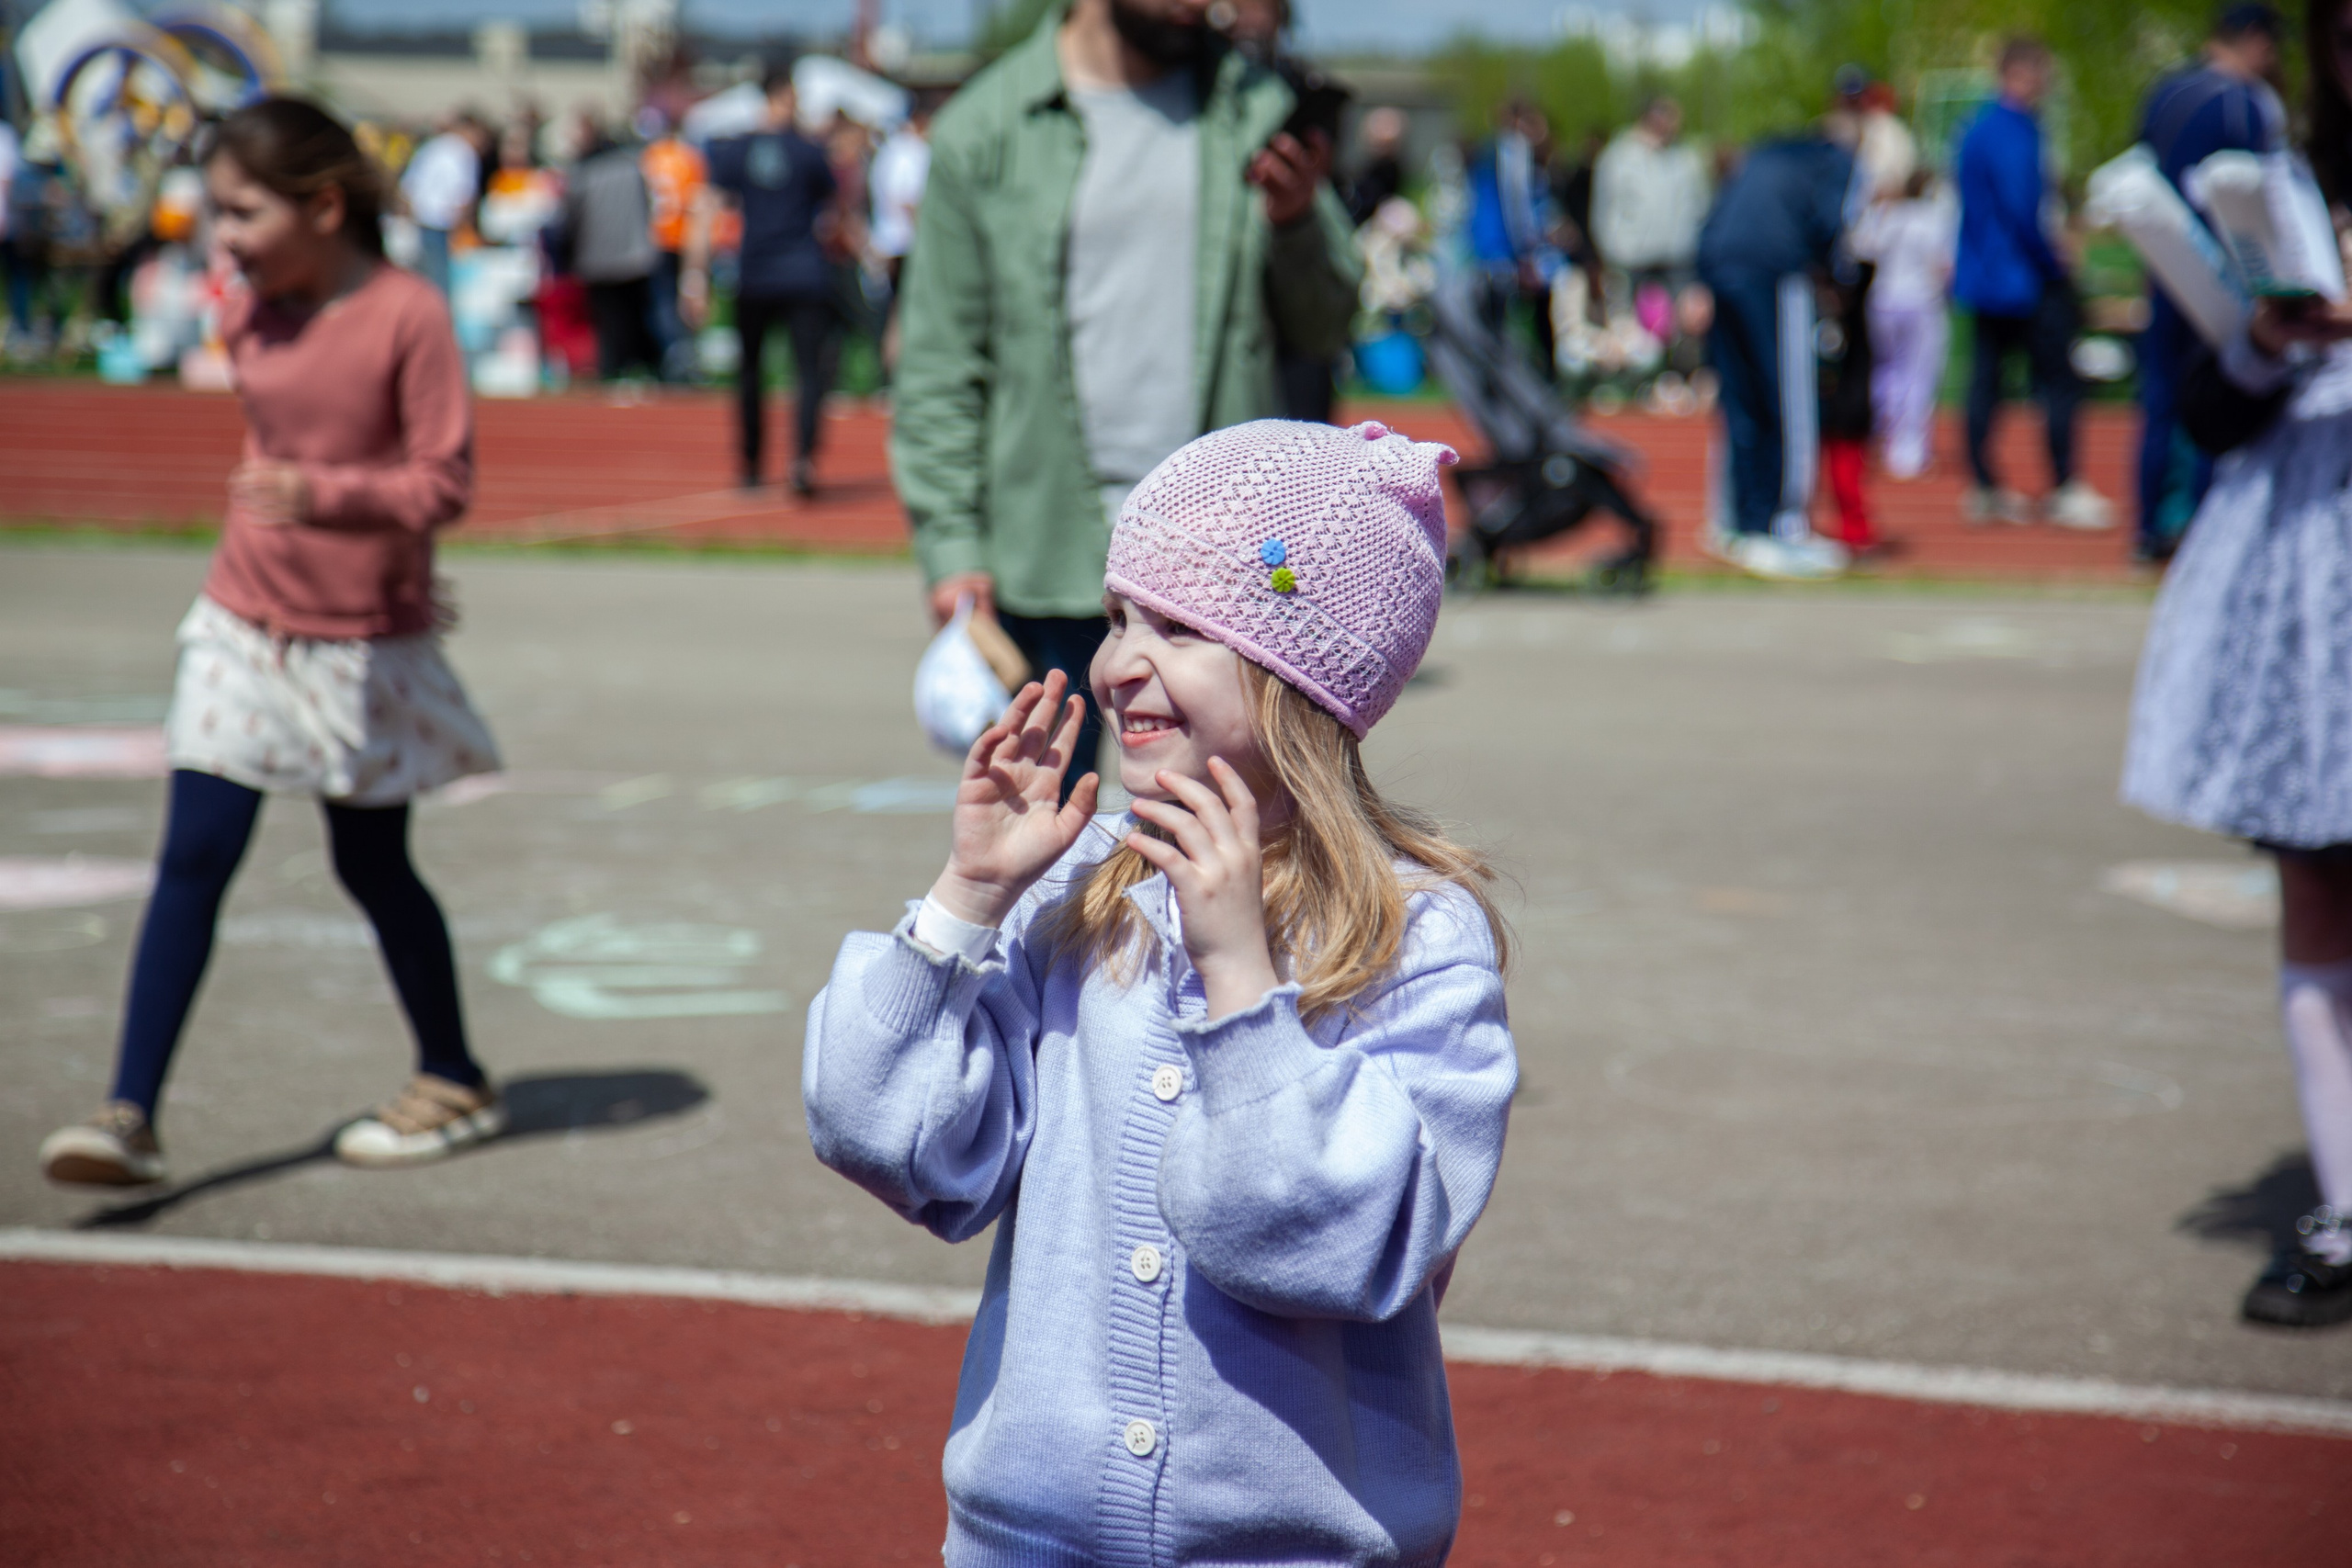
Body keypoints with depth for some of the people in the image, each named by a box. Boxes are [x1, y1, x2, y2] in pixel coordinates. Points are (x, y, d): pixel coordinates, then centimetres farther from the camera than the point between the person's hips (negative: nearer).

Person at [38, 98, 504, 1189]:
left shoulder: (406, 317, -16)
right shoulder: (251, 322, 2)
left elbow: (446, 479, -18)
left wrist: (323, 495, -31)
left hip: (363, 644, -4)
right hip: (244, 626, 4)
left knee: (372, 866, 9)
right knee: (192, 859, -5)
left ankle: (455, 1085, 29)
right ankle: (130, 1115, -5)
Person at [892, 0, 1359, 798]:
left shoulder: (1255, 109, 8)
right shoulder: (984, 128, 2)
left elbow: (1325, 328, 9)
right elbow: (940, 362, 2)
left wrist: (1297, 223, -11)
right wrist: (951, 546, -5)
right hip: (1046, 559, -1)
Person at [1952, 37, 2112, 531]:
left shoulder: (1977, 128, 13)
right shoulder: (2015, 133, -17)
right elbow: (2021, 209, -24)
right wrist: (2053, 263, -12)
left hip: (1981, 279, 10)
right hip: (2024, 281, -9)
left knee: (1985, 379, 9)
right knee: (2058, 379, -4)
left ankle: (1984, 490, 12)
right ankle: (2065, 489, -4)